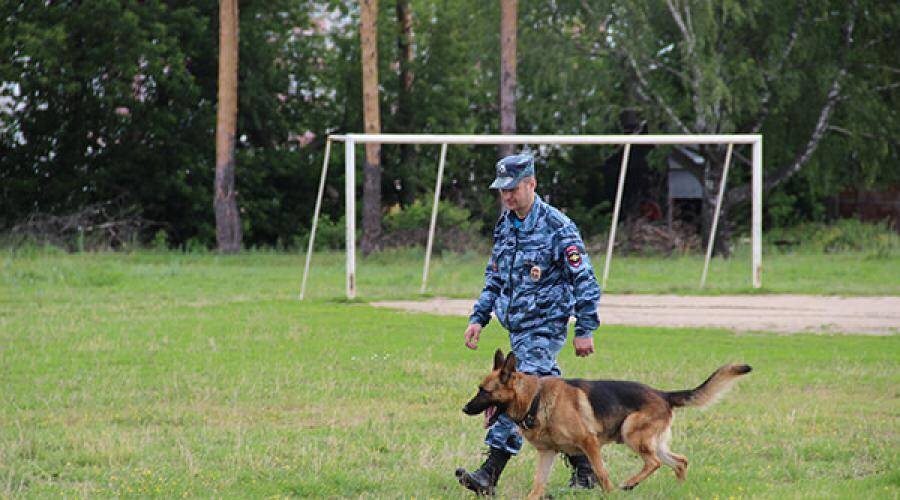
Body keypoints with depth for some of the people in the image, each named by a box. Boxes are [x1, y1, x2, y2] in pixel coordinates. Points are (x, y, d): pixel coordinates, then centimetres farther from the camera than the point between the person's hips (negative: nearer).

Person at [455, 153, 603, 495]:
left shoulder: (557, 227, -12)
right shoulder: (504, 226, 12)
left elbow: (584, 281, -10)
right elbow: (494, 277, 23)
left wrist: (585, 330, -12)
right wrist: (478, 318, 15)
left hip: (545, 328, -8)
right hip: (518, 327, 8)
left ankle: (490, 474, -17)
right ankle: (584, 469, 12)